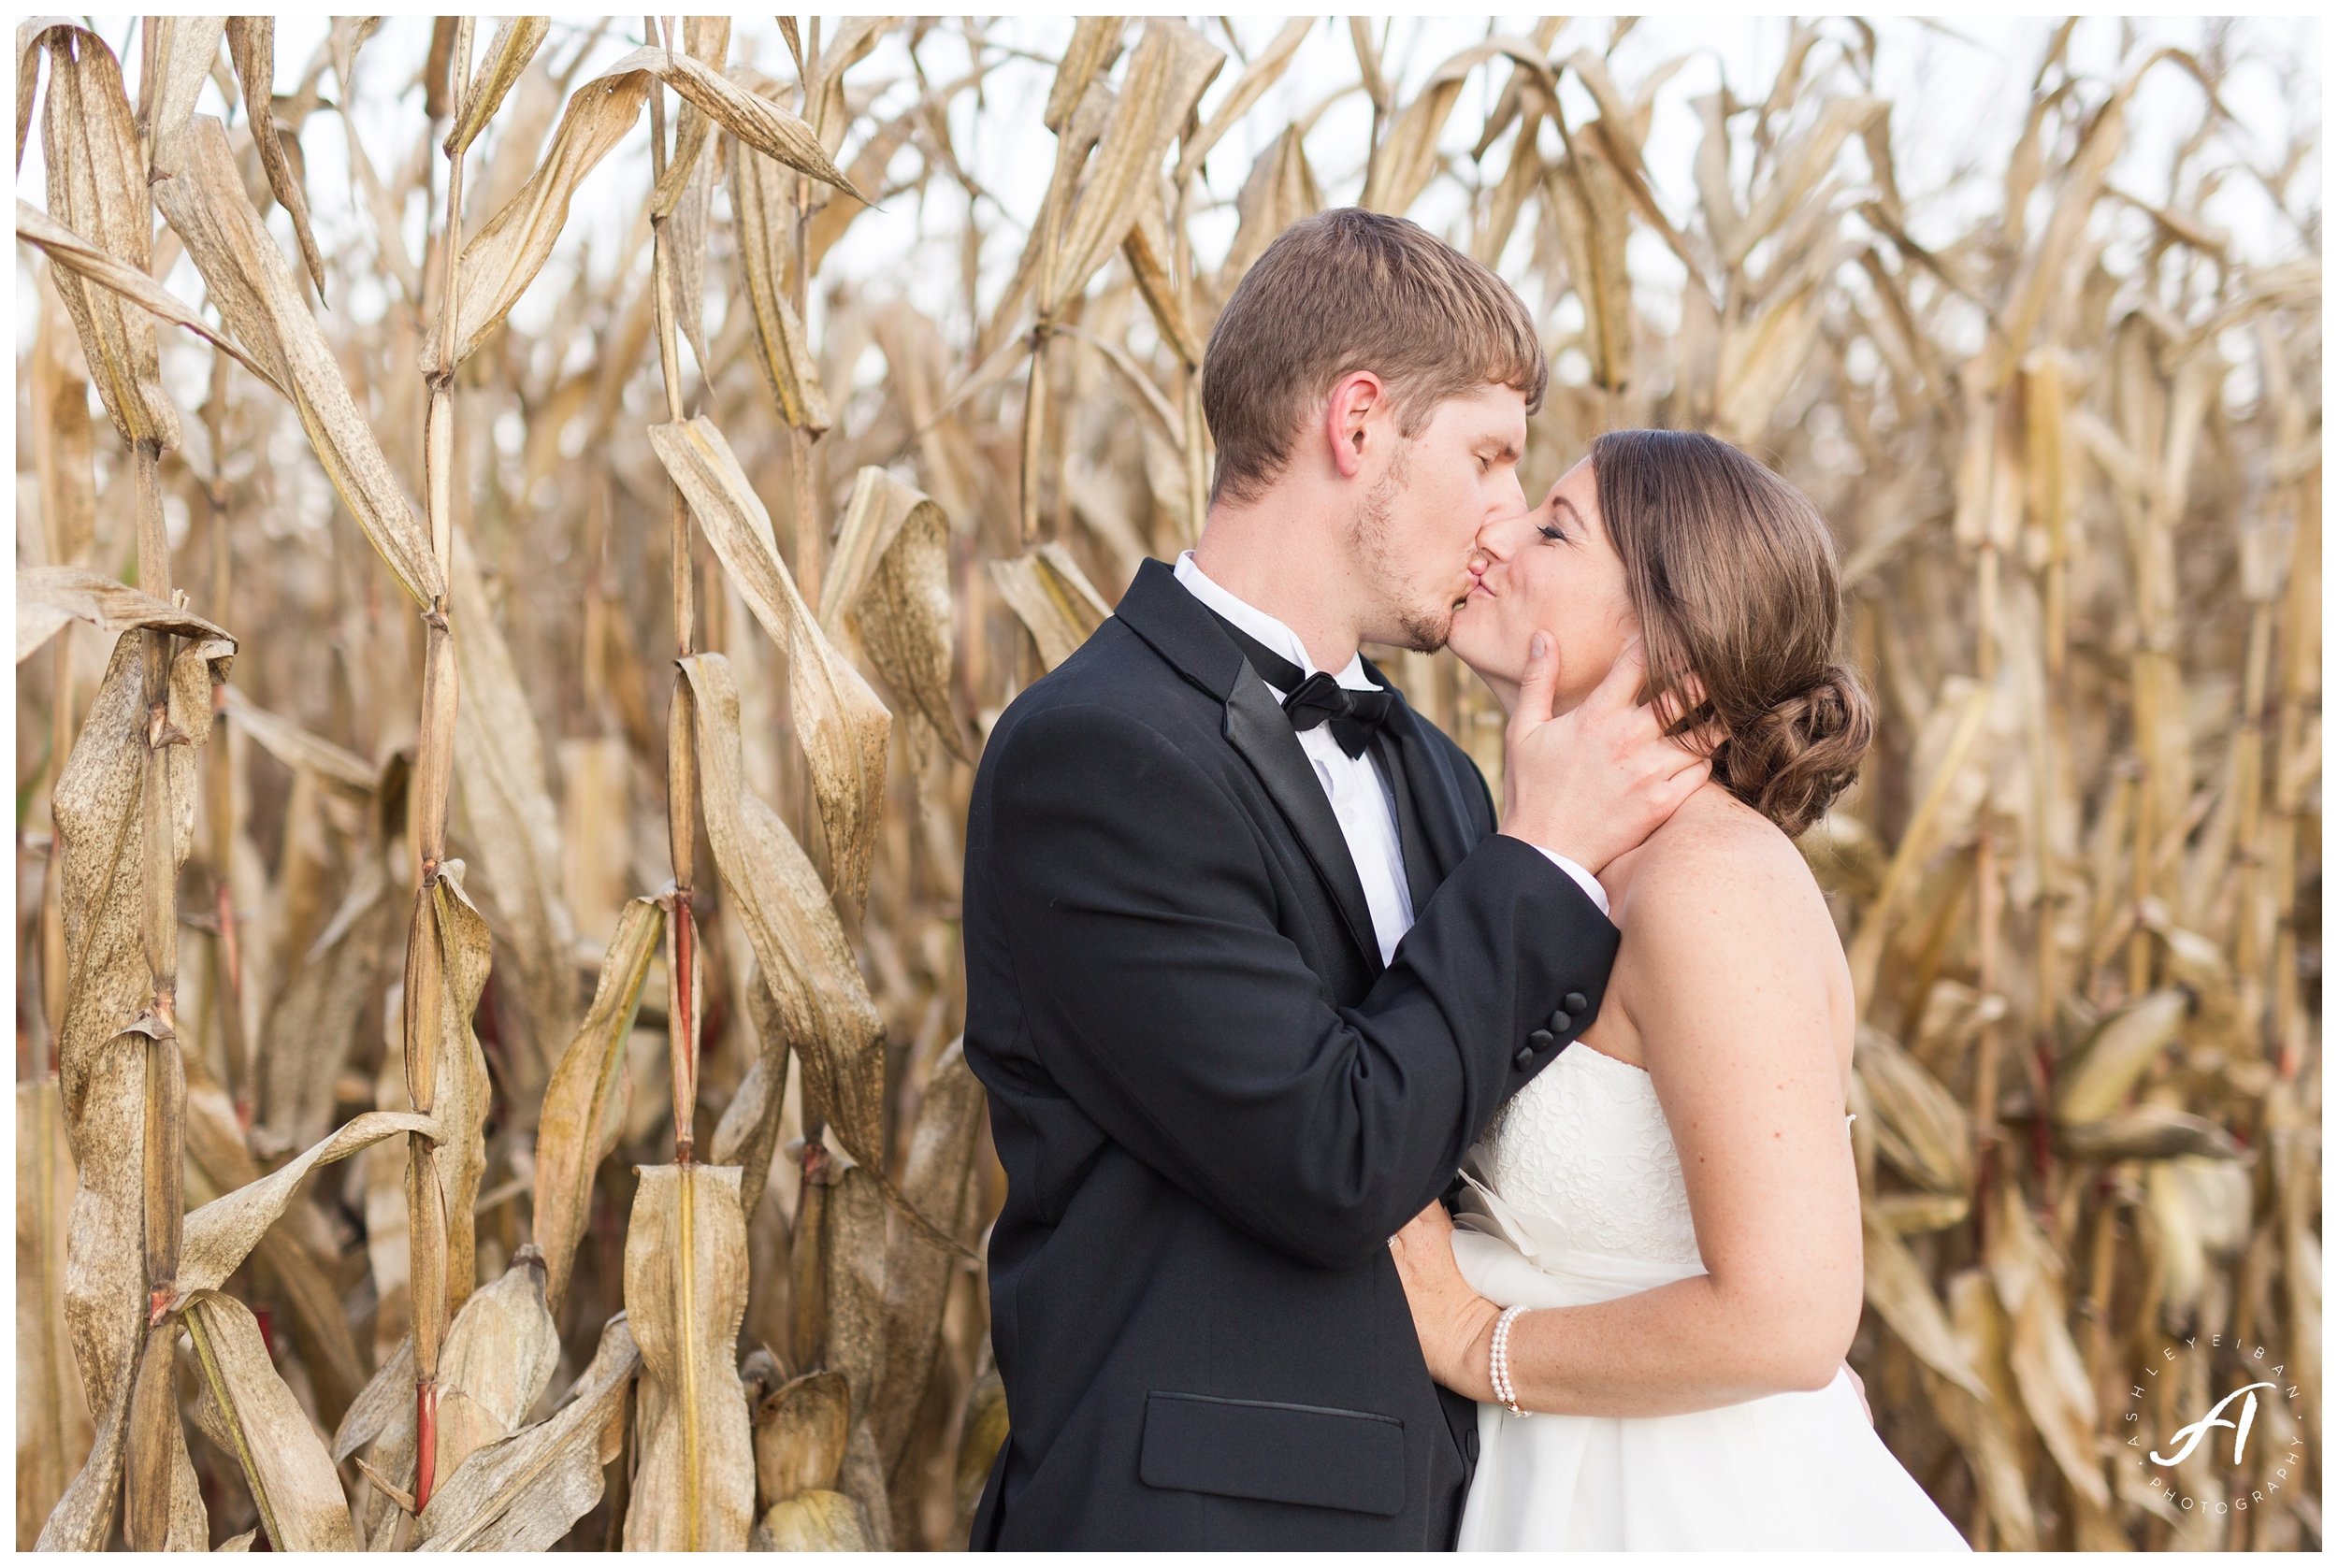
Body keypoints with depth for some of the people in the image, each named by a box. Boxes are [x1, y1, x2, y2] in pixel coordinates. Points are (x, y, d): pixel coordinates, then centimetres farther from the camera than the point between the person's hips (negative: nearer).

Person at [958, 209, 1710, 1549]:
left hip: (1437, 1491, 8)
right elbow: (1333, 1164, -19)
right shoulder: (1092, 754, -14)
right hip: (1203, 1506, -8)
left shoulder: (1432, 773, 13)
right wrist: (1545, 860, -10)